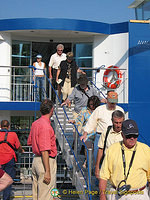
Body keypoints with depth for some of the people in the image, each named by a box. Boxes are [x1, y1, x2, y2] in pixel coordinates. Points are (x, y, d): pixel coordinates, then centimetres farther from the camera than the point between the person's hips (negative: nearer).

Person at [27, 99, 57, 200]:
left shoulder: (35, 123, 9)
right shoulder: (46, 126, -20)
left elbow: (29, 142, 22)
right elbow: (44, 151, -23)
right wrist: (47, 172, -22)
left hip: (36, 160, 10)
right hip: (47, 161, -10)